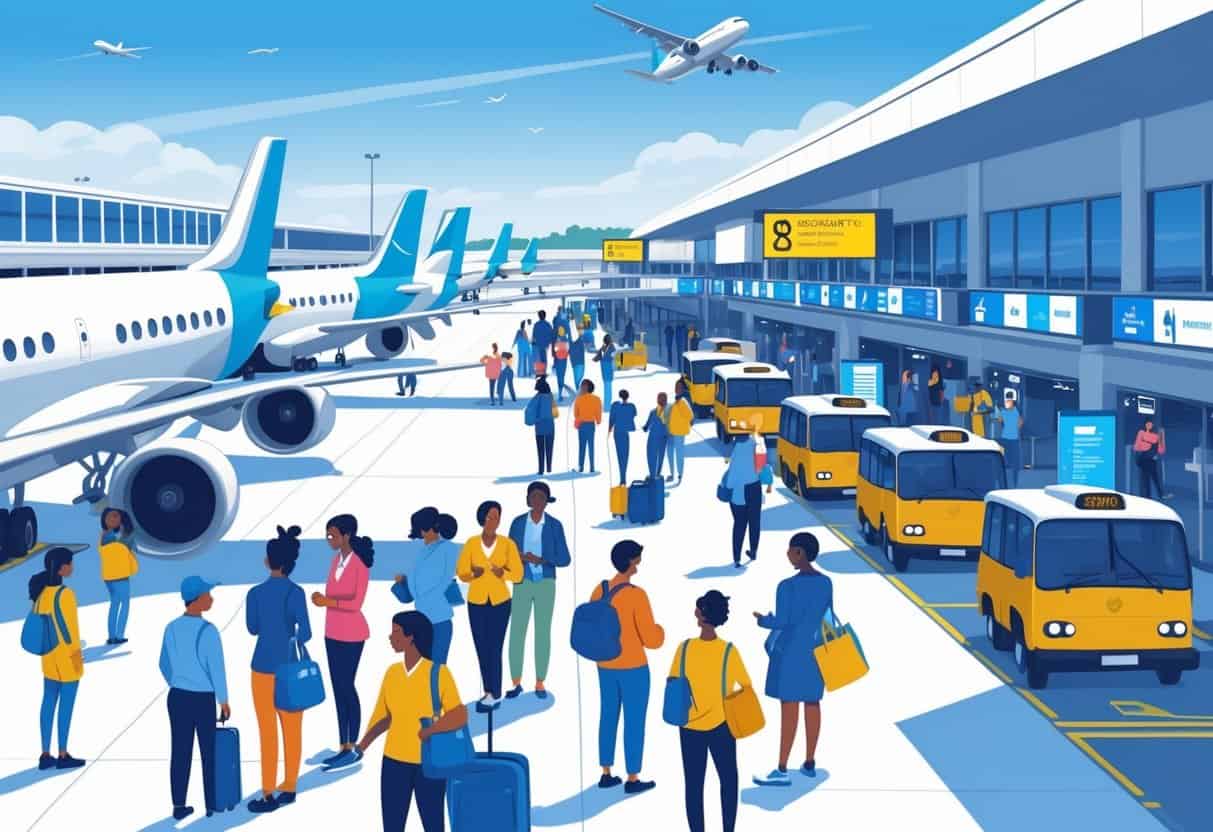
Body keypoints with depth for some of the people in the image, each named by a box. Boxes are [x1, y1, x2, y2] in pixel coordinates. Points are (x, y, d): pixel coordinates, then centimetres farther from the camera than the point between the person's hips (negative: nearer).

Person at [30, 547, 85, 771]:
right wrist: (77, 652, -9)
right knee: (66, 704, 3)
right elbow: (69, 626, -18)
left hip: (49, 655, 7)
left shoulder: (40, 591, 2)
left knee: (48, 702, 12)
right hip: (67, 656, -7)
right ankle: (62, 756, 10)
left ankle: (45, 755, 16)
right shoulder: (64, 594, -20)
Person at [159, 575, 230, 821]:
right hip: (203, 700, -5)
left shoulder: (172, 628, 1)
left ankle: (179, 806, 15)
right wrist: (224, 701, -5)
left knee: (180, 752, 10)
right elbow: (216, 669, -16)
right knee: (210, 754, 8)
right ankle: (212, 806, 16)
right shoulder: (208, 631, -18)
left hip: (177, 698, 5)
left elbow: (165, 665, 10)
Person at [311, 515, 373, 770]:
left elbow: (356, 602, -19)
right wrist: (322, 598, -5)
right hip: (333, 633, 8)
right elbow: (332, 594, 12)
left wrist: (328, 601, -26)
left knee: (347, 686, -5)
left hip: (351, 634, -8)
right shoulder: (336, 560, 9)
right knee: (338, 689, 8)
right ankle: (343, 748, 13)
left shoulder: (360, 564, -14)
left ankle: (352, 748, 2)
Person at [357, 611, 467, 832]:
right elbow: (384, 717, 5)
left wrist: (428, 731, -25)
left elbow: (459, 716, -14)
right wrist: (363, 743, -7)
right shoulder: (392, 672, 1)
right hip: (394, 762, 4)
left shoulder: (439, 672, -12)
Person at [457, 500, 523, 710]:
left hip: (500, 603, -2)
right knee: (481, 649, 4)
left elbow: (518, 574, -4)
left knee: (494, 649, -10)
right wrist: (474, 573, -22)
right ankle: (491, 693, 14)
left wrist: (503, 573, -24)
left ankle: (493, 695, -7)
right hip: (476, 603, 2)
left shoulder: (507, 544, -6)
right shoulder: (471, 543, -2)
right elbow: (461, 573, -1)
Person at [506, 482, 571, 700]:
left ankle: (540, 684, 11)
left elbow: (565, 559, -3)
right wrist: (521, 558, -21)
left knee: (543, 633, 3)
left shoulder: (555, 525, -3)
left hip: (545, 584, -1)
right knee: (516, 632, -4)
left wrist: (540, 560, -18)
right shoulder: (518, 522, 0)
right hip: (522, 584, 1)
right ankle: (516, 683, 6)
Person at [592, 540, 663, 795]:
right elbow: (650, 639, -18)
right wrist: (658, 631, 4)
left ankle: (606, 774, 23)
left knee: (608, 717, 16)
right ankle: (633, 779, 12)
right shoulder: (637, 595, -20)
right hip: (633, 667, -6)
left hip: (605, 666, 6)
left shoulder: (599, 590, -1)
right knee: (634, 721, 5)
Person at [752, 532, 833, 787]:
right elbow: (828, 619, 10)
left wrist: (761, 619, 2)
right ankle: (809, 763, 21)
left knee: (789, 708, -4)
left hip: (791, 652, -7)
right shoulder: (826, 583, 3)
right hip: (816, 651, 7)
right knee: (812, 704, 13)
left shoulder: (788, 586, -18)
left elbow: (781, 622, -17)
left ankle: (782, 770, 0)